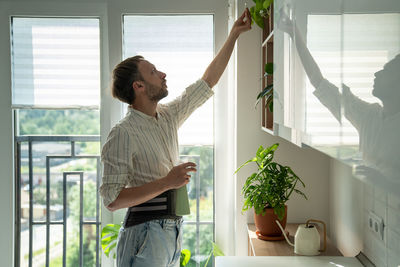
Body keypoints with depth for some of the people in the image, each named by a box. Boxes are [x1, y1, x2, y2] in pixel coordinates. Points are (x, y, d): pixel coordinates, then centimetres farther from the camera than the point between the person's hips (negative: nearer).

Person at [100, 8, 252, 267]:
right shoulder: (123, 134, -15)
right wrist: (166, 182, -23)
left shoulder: (168, 116, 8)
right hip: (145, 234, -7)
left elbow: (208, 82, 17)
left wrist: (234, 34, 17)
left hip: (172, 233, 8)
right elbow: (112, 199, -20)